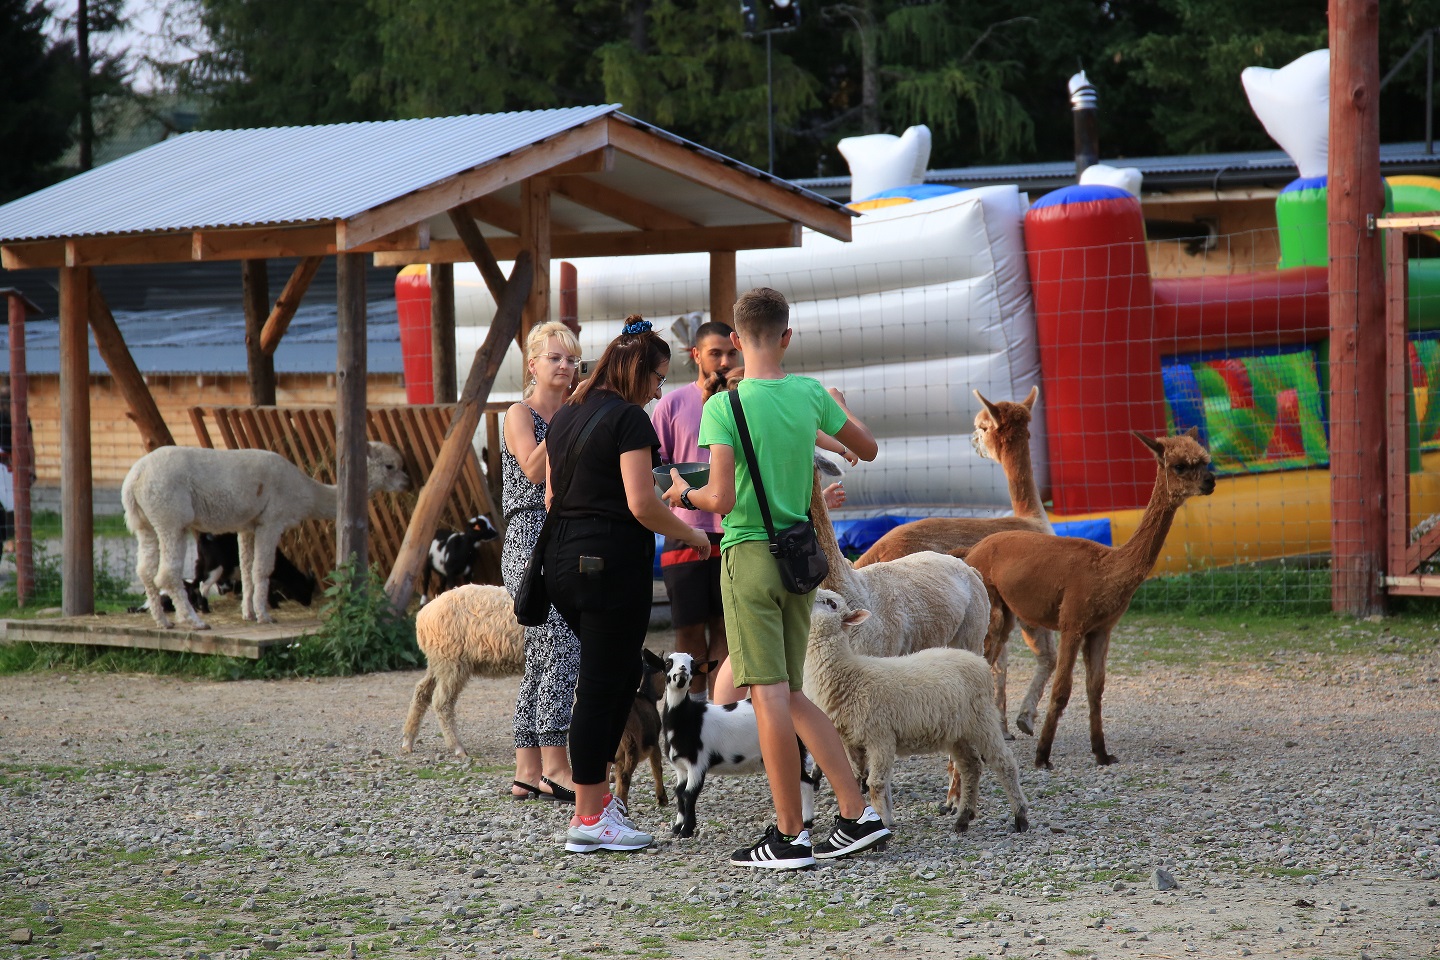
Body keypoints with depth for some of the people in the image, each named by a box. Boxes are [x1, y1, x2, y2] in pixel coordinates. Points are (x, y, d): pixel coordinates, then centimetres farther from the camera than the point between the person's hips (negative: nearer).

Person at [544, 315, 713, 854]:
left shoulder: (565, 416, 14)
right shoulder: (629, 419, -11)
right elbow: (642, 505, -18)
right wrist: (691, 535, -4)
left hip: (562, 560, 9)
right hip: (613, 562, -9)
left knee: (621, 673, 20)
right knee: (601, 687, -3)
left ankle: (596, 792, 19)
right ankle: (589, 819, 2)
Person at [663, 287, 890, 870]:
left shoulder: (724, 407, -13)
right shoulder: (811, 394, 3)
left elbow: (721, 499, -19)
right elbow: (869, 450, 18)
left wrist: (684, 494, 2)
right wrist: (838, 407, 37)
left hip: (748, 554, -6)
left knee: (769, 695, -3)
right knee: (790, 695, 14)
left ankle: (790, 837, -2)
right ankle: (857, 815, 9)